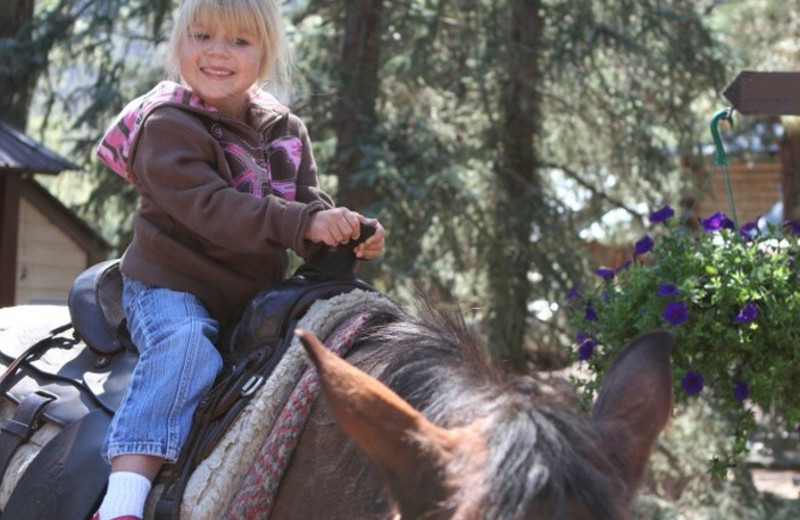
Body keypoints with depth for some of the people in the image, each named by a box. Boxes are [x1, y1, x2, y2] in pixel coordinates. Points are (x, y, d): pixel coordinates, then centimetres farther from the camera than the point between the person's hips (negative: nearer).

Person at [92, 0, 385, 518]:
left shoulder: (285, 131, 11)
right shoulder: (168, 127, -11)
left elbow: (309, 201, 7)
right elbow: (210, 208, -24)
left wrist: (352, 232, -18)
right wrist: (304, 223, -33)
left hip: (255, 294, 7)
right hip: (172, 285, -7)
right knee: (188, 346, -33)